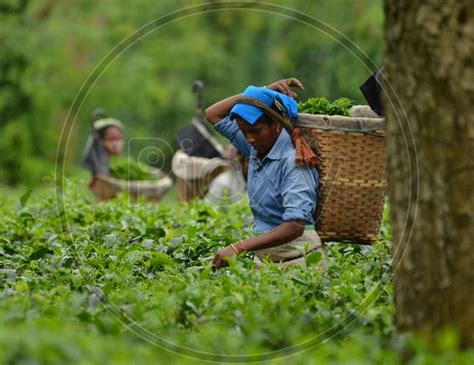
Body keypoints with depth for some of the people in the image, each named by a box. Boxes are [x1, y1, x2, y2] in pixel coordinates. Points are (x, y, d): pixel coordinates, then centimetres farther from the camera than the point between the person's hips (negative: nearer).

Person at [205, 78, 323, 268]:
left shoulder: (293, 160, -15)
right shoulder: (256, 148, 8)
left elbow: (295, 226, -24)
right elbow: (212, 114, 20)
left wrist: (239, 248, -31)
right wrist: (263, 92, 6)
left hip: (297, 257, -7)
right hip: (264, 256, 7)